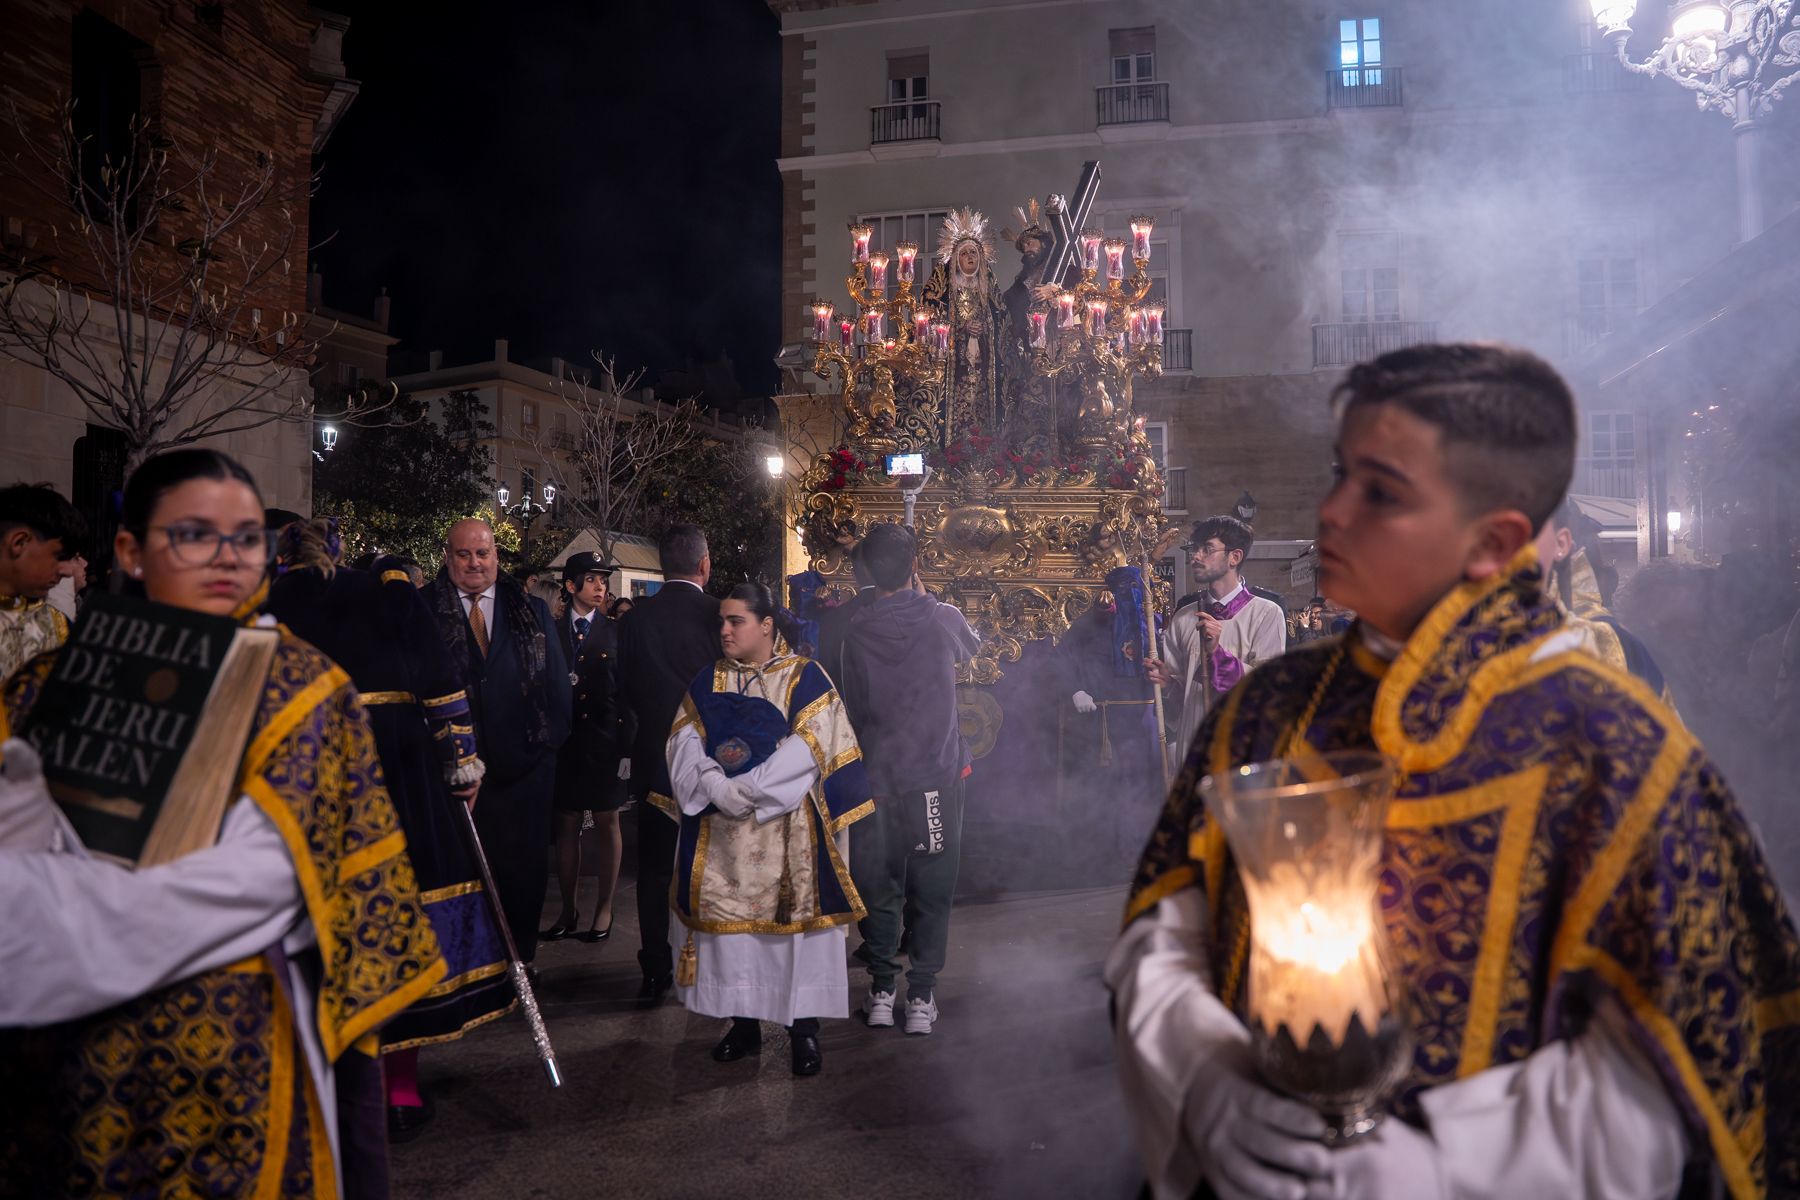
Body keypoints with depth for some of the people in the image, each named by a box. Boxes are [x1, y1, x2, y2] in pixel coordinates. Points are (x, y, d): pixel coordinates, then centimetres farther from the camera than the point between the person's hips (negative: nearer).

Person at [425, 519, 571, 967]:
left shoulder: (532, 611, 9)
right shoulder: (423, 610, 1)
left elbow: (557, 679, 10)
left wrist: (550, 738, 2)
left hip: (525, 762, 2)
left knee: (525, 865, 9)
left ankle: (521, 959, 25)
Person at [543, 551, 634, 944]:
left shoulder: (615, 632, 1)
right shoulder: (552, 632, 5)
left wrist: (627, 747, -7)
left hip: (606, 741, -1)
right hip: (565, 741, 2)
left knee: (607, 825, 6)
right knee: (567, 826, 9)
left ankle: (605, 909, 18)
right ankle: (568, 910, 20)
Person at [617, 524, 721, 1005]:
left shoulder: (634, 618, -7)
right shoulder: (719, 615, -13)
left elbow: (625, 691, 1)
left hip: (654, 760, 1)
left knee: (654, 870, 11)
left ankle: (656, 974, 13)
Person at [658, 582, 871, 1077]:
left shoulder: (804, 677, -2)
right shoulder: (707, 682, 11)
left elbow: (809, 746, -12)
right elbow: (685, 740, 2)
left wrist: (746, 787, -18)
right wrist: (713, 783, -17)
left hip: (787, 828, -3)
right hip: (721, 831, 4)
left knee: (796, 917, -1)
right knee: (731, 917, 7)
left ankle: (804, 1026, 10)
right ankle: (743, 1021, 20)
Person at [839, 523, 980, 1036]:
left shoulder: (856, 632, -1)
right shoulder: (943, 619, -5)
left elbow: (853, 706, 8)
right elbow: (972, 646, 19)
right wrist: (923, 596, 27)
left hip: (876, 775, 1)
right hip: (935, 772, -1)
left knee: (877, 884, 11)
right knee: (931, 887, 7)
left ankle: (881, 989, 18)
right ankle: (921, 995, 10)